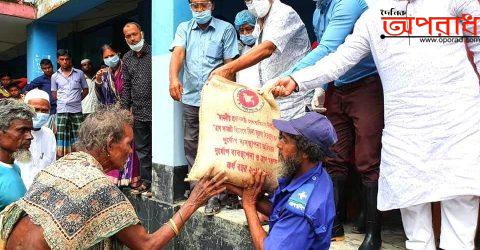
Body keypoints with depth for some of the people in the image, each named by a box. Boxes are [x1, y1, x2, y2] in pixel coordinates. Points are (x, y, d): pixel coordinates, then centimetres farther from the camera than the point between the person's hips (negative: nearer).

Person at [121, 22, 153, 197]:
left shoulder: (154, 53, -3)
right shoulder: (127, 59, 13)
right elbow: (126, 86, 16)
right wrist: (125, 108, 10)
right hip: (138, 113, 6)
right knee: (142, 149, 12)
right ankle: (146, 182, 23)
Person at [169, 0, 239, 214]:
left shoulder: (226, 29, 2)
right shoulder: (184, 28, 10)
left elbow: (229, 64, 0)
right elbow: (178, 53, -8)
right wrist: (174, 78, -27)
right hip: (190, 98, 4)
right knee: (191, 145, 10)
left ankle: (214, 194, 4)